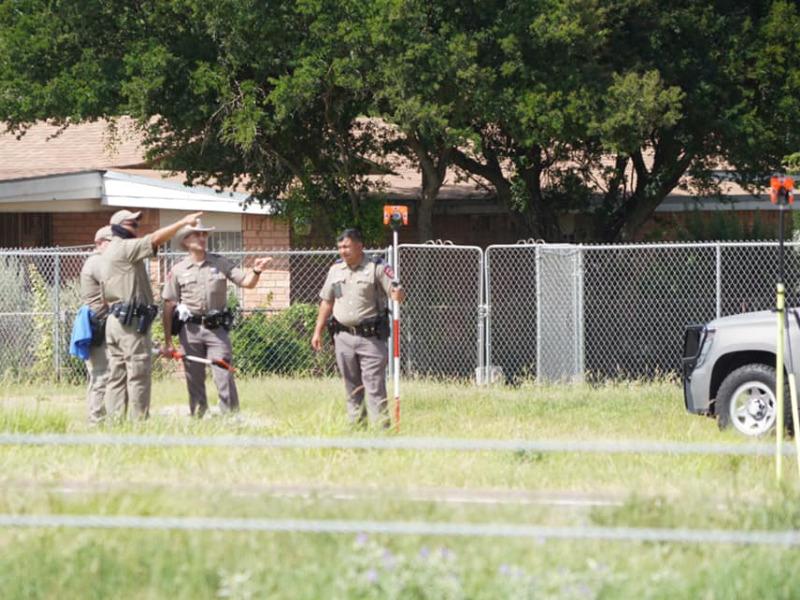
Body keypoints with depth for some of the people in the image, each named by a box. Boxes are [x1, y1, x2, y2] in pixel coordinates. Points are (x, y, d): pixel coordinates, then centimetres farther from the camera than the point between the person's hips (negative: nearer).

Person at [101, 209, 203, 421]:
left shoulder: (108, 252, 20)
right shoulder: (125, 248, -8)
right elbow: (155, 239, -19)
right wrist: (183, 222, -17)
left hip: (115, 320, 10)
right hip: (131, 321, -10)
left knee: (117, 375, 8)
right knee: (138, 374, -8)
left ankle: (115, 421, 7)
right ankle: (139, 421, -9)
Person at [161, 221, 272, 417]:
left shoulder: (221, 263, 7)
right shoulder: (178, 270, 4)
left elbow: (246, 282, 2)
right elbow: (168, 306, 5)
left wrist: (256, 271, -21)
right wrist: (167, 342, 1)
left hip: (217, 328, 0)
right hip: (190, 330, 0)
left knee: (224, 376, -8)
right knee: (194, 380, 5)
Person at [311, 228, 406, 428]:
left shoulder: (376, 268, -5)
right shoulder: (335, 270, 11)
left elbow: (397, 292, -10)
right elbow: (326, 302, 18)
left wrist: (398, 294, -34)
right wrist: (318, 331, 16)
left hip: (371, 337, -5)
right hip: (343, 337, 5)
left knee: (375, 387, -9)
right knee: (352, 389, 9)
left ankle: (381, 428, -9)